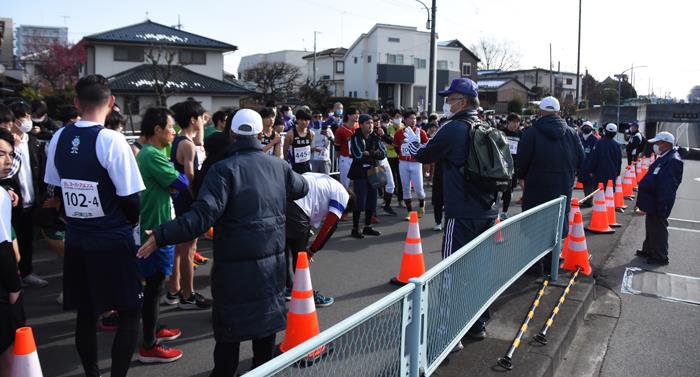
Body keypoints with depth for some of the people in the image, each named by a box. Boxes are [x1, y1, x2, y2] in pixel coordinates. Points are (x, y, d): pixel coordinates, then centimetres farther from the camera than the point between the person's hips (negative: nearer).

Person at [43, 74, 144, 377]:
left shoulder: (58, 139, 1)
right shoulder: (111, 140, -17)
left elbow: (54, 190, 10)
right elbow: (131, 199, -15)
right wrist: (131, 223, 6)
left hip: (76, 240, 6)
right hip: (114, 241, -6)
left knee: (85, 313, 16)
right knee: (129, 312, 7)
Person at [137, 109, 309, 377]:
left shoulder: (223, 169, -15)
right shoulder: (279, 166, 2)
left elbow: (203, 215, -26)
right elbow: (302, 189, 22)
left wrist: (161, 236, -25)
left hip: (235, 263, -5)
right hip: (272, 259, 5)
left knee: (229, 325, 8)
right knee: (266, 316, 19)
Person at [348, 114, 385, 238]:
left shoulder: (375, 137, 9)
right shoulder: (356, 137, -8)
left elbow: (383, 153, -1)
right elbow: (359, 155, -20)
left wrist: (369, 153, -17)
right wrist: (375, 154, -11)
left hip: (373, 172, 6)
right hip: (360, 173, -6)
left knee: (372, 201, 9)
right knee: (359, 201, -7)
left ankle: (367, 227, 21)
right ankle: (355, 228, 2)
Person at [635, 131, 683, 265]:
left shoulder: (673, 161, -22)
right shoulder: (663, 158, 10)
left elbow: (668, 187, -25)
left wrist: (662, 207, -26)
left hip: (658, 204, -10)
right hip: (652, 202, 10)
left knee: (658, 229, 2)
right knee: (651, 227, 21)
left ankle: (660, 257, 14)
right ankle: (649, 250, 36)